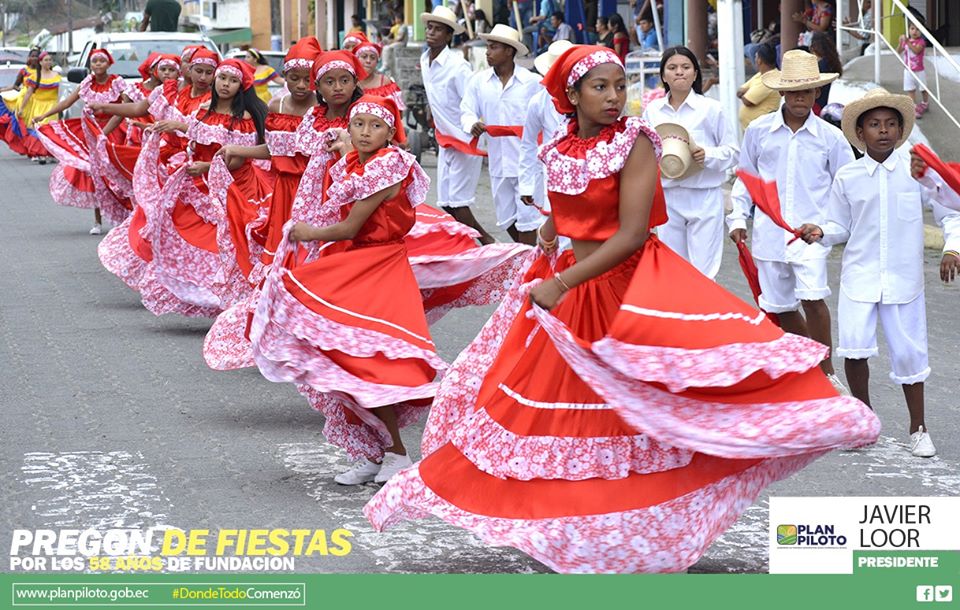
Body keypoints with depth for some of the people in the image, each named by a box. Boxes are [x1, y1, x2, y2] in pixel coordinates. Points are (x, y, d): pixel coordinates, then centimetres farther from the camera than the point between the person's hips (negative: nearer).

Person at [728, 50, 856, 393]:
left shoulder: (829, 137, 1)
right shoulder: (759, 131, 4)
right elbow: (745, 178, 14)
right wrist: (738, 218, 9)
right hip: (769, 232, 3)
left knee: (812, 297, -19)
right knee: (778, 306, 9)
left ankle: (826, 371, -6)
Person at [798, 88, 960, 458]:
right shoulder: (847, 177, 0)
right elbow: (841, 226, 8)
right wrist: (821, 233, -11)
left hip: (903, 280, 0)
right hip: (859, 277, 0)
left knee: (908, 352, 5)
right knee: (853, 347, -12)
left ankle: (918, 428, 23)